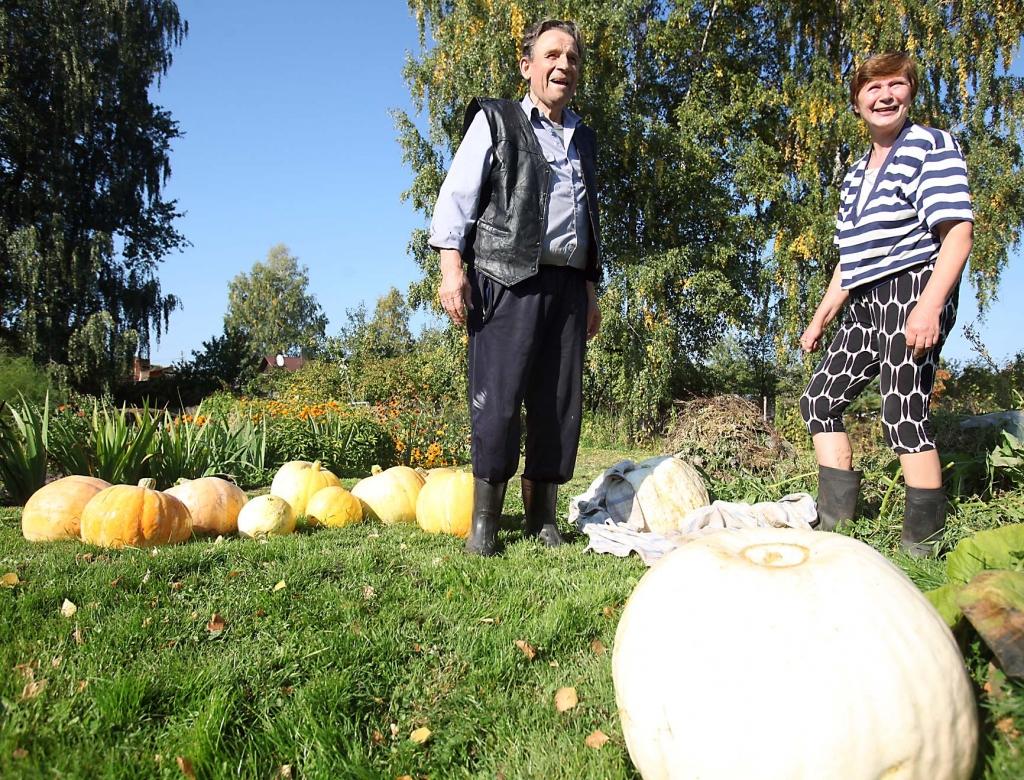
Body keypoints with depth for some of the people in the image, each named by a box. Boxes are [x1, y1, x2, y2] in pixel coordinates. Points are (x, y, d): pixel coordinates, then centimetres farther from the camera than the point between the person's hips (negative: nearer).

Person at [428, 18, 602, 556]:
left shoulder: (583, 140, 25)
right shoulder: (494, 120, 10)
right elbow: (457, 193, 1)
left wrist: (590, 288, 21)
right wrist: (451, 265, -11)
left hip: (567, 283, 5)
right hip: (506, 279, -5)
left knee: (560, 402, 1)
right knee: (498, 397, -10)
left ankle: (541, 517, 8)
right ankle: (484, 520, -2)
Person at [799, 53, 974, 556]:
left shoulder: (932, 147, -2)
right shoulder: (856, 174, 21)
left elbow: (958, 233, -14)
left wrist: (930, 305, -27)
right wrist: (821, 318, 21)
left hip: (912, 292, -9)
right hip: (866, 305, 9)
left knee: (904, 417, -11)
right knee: (820, 398, 8)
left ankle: (922, 549, -3)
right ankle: (835, 527, 12)